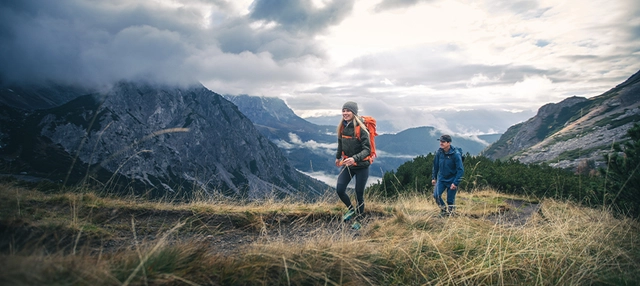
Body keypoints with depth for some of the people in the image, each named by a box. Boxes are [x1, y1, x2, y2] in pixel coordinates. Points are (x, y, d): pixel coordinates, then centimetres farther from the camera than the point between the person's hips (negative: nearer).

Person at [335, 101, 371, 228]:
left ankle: (359, 220, 24)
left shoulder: (360, 128, -18)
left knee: (359, 194, 4)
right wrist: (338, 157, 26)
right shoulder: (342, 127, -1)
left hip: (361, 166, -5)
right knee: (339, 190, -3)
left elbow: (367, 149, -22)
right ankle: (351, 210, 25)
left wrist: (355, 158, -37)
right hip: (347, 164, 5)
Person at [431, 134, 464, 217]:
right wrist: (433, 177, 9)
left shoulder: (456, 154, -18)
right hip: (441, 178, 4)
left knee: (450, 199, 0)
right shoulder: (439, 152, -4)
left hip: (452, 180, -4)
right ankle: (443, 209, 15)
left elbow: (460, 170, -16)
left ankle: (451, 213, 25)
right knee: (436, 195, -10)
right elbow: (435, 165, 10)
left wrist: (455, 183, -19)